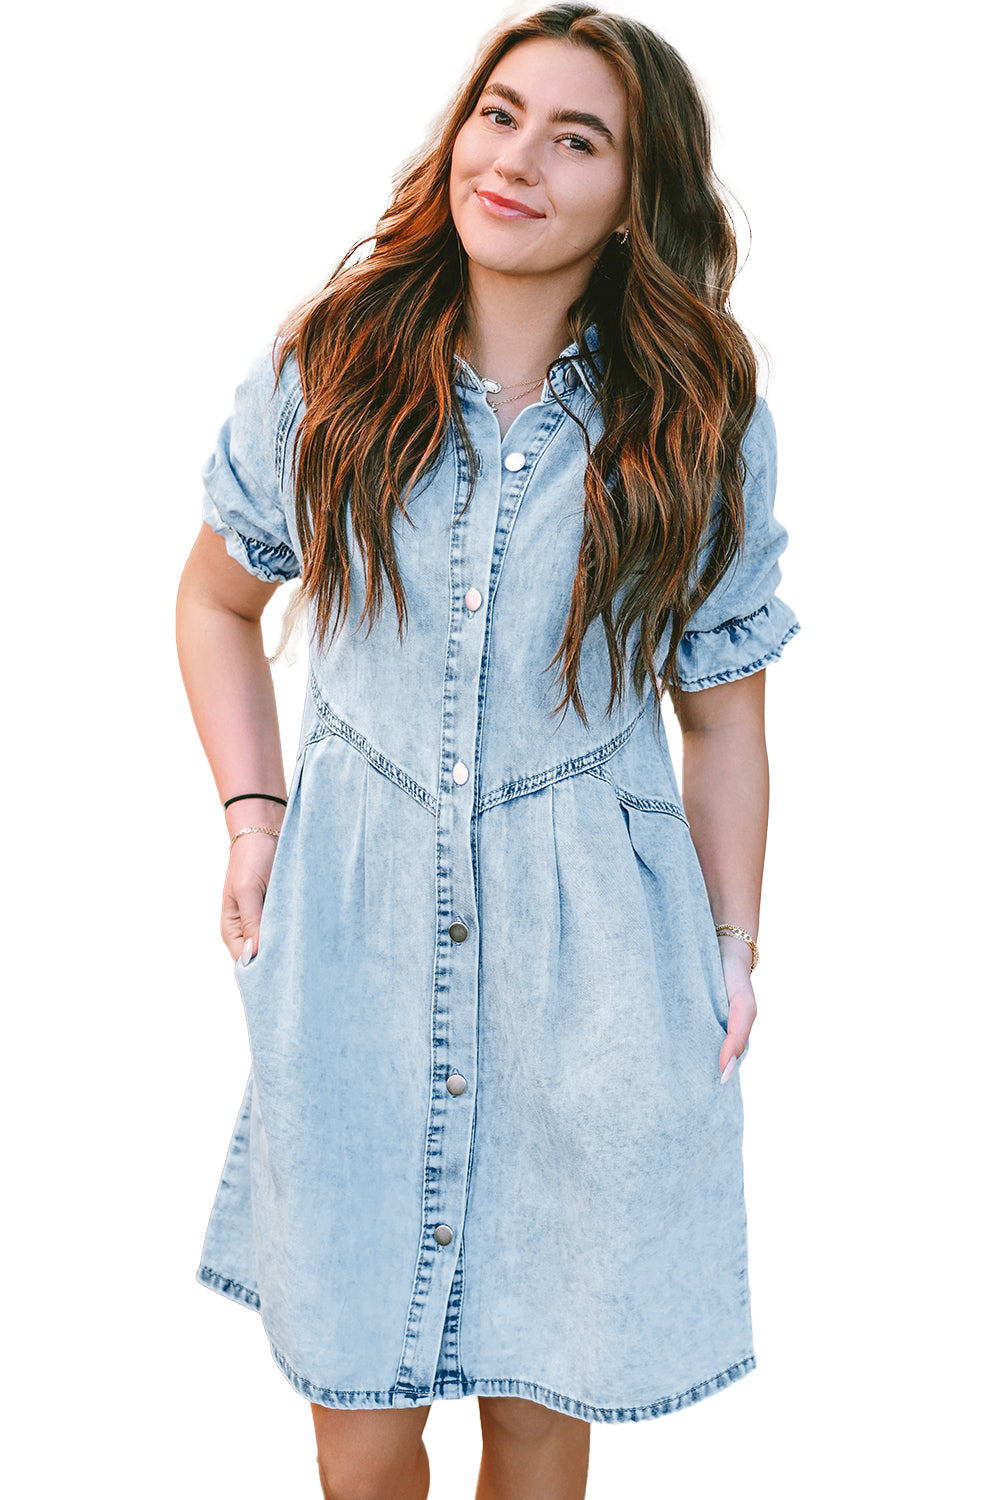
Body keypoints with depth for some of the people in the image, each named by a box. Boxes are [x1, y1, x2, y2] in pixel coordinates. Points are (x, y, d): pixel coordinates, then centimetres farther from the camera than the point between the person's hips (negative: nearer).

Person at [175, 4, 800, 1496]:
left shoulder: (703, 428, -3)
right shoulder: (327, 369, -1)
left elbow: (723, 715, 4)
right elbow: (217, 596, 13)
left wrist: (733, 953, 4)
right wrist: (252, 816, 3)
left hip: (593, 947, 0)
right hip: (352, 928, 1)